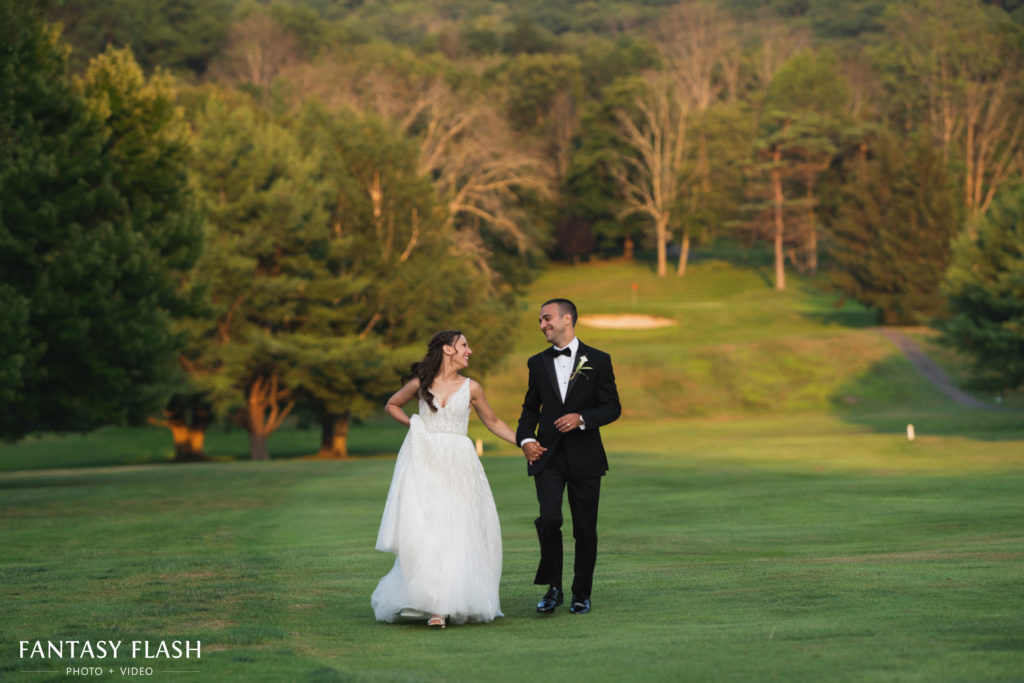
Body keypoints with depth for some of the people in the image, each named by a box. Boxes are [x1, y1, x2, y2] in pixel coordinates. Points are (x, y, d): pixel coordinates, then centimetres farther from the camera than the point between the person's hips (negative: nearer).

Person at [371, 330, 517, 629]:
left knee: (457, 531, -5)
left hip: (457, 465, 1)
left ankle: (455, 600, 0)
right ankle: (432, 604, -6)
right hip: (425, 463, -1)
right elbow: (392, 405, 21)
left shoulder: (470, 388, 6)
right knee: (425, 530, -10)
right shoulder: (421, 383, 5)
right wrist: (413, 424, 6)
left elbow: (493, 422, 17)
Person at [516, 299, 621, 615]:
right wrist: (526, 438, 1)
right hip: (548, 456, 1)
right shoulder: (538, 363, 11)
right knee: (549, 518, -17)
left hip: (584, 457, -1)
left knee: (585, 527, 4)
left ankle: (582, 594, 18)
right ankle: (553, 587, -3)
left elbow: (612, 407, 0)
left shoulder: (597, 360, 1)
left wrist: (582, 418, -18)